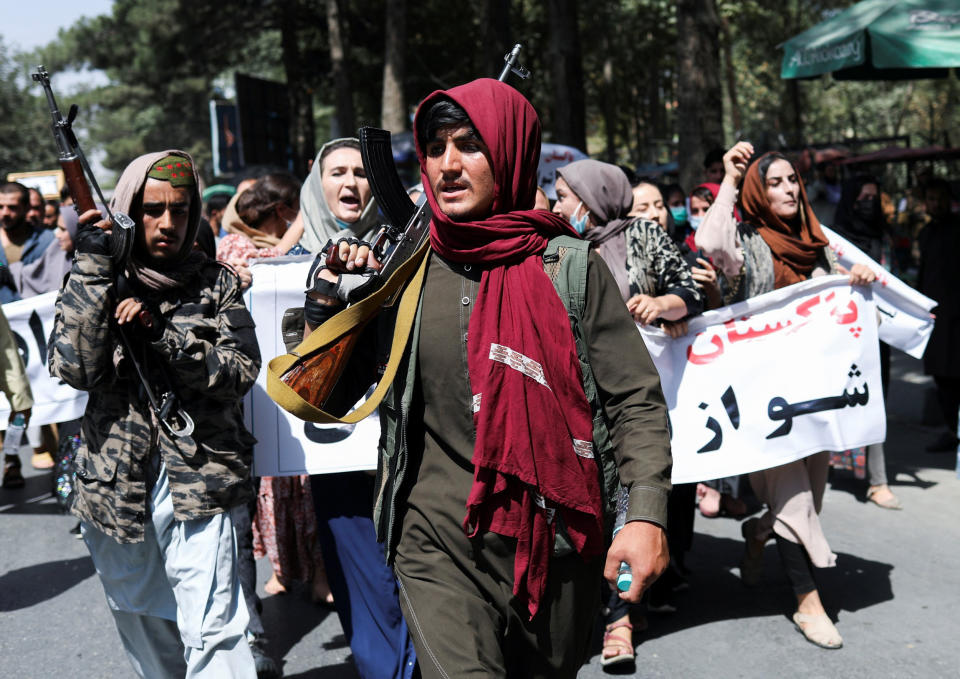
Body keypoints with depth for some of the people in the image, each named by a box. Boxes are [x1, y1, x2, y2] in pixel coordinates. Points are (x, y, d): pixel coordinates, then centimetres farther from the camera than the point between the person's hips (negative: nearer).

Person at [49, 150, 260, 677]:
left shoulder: (216, 285, 3)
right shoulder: (92, 281, 3)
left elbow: (240, 373, -6)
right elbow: (75, 368, -12)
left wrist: (167, 335, -20)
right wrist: (93, 269, -15)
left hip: (198, 483, -2)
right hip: (115, 482, 2)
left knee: (213, 634, -12)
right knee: (143, 633, 19)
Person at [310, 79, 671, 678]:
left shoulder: (572, 269, -2)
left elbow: (636, 398, -3)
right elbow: (327, 400, 10)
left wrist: (646, 513, -15)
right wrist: (329, 303, -6)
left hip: (556, 548, 0)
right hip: (439, 546, 0)